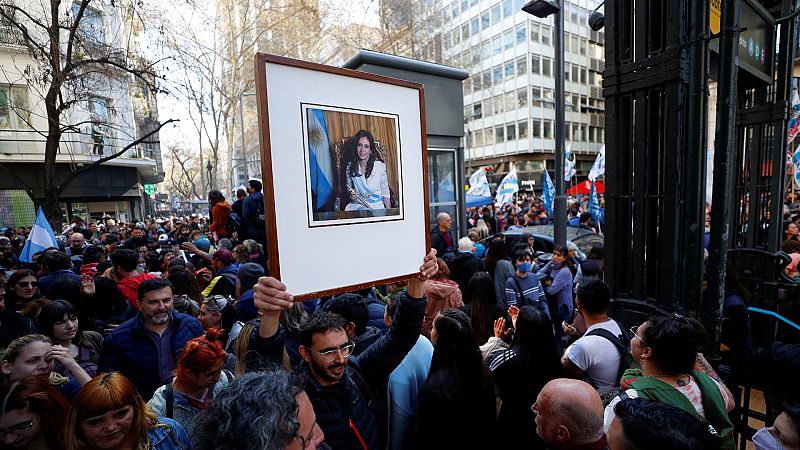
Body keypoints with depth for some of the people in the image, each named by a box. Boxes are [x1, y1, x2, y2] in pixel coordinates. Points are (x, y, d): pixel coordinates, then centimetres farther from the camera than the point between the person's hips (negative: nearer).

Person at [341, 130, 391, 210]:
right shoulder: (350, 167, 1)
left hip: (376, 206, -1)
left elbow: (385, 193, 2)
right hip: (357, 205, 1)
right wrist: (351, 194, -7)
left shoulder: (380, 166, -4)